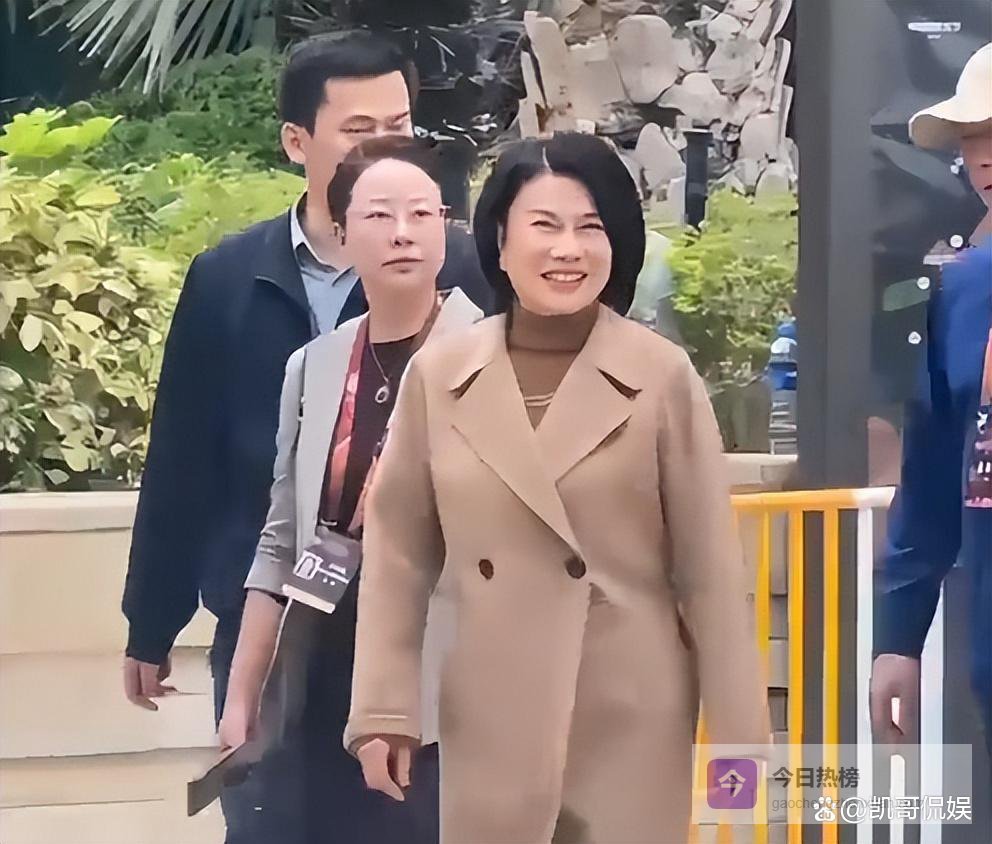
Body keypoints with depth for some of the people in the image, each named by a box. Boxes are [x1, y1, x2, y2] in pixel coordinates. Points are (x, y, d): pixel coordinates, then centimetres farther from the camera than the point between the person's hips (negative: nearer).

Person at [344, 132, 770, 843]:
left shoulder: (663, 378, -5)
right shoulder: (437, 376, 1)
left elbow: (709, 570, -2)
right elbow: (399, 554, 6)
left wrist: (741, 740, -2)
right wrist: (384, 709, 2)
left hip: (631, 724, -2)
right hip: (490, 724, 2)